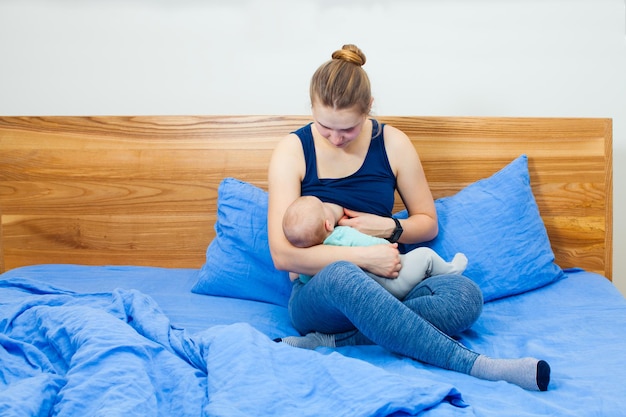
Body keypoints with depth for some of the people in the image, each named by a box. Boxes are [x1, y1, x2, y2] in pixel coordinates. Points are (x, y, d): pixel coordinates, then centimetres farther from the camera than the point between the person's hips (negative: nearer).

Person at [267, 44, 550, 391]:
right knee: (341, 275, -41)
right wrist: (362, 257, -22)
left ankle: (326, 343, -31)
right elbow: (283, 254, -14)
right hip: (317, 294, -3)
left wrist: (389, 228, -10)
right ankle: (473, 364, -35)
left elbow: (428, 222, 11)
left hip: (382, 287, 3)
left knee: (465, 294, -27)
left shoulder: (393, 144, 0)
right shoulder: (292, 151, -7)